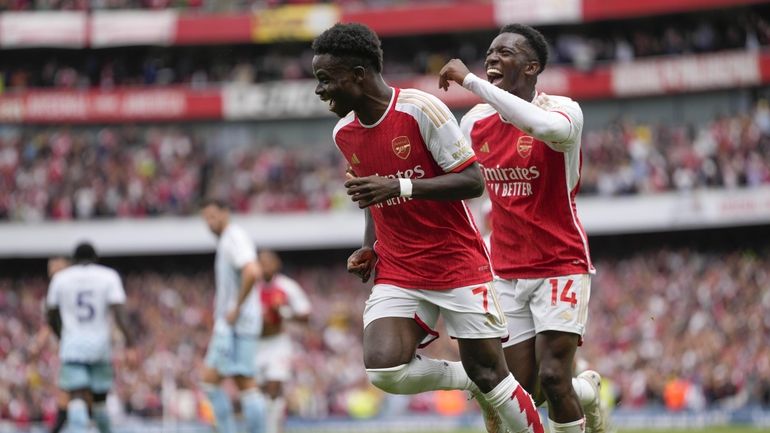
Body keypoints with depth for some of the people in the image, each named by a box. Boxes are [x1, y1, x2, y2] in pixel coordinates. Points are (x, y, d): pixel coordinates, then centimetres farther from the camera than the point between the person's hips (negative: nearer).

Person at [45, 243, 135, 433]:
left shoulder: (60, 278, 6)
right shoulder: (109, 276, 2)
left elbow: (51, 317, 11)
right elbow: (119, 313, -9)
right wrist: (130, 345, -11)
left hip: (71, 347, -1)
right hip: (99, 345, 1)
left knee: (77, 398, -11)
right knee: (99, 398, 17)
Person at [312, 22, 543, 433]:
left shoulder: (421, 109, -14)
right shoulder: (344, 134, 6)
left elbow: (473, 181, -17)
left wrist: (398, 187, -26)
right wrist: (369, 249, 5)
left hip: (458, 264, -5)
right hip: (397, 273, 5)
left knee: (489, 374, -4)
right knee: (383, 369, -17)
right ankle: (472, 381, 9)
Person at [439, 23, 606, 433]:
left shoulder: (561, 109, -15)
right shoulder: (474, 122, 3)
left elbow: (549, 127, -40)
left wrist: (471, 81, -36)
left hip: (561, 265, -5)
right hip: (506, 272, 5)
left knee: (552, 377, -15)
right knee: (520, 391, -1)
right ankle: (585, 390, 29)